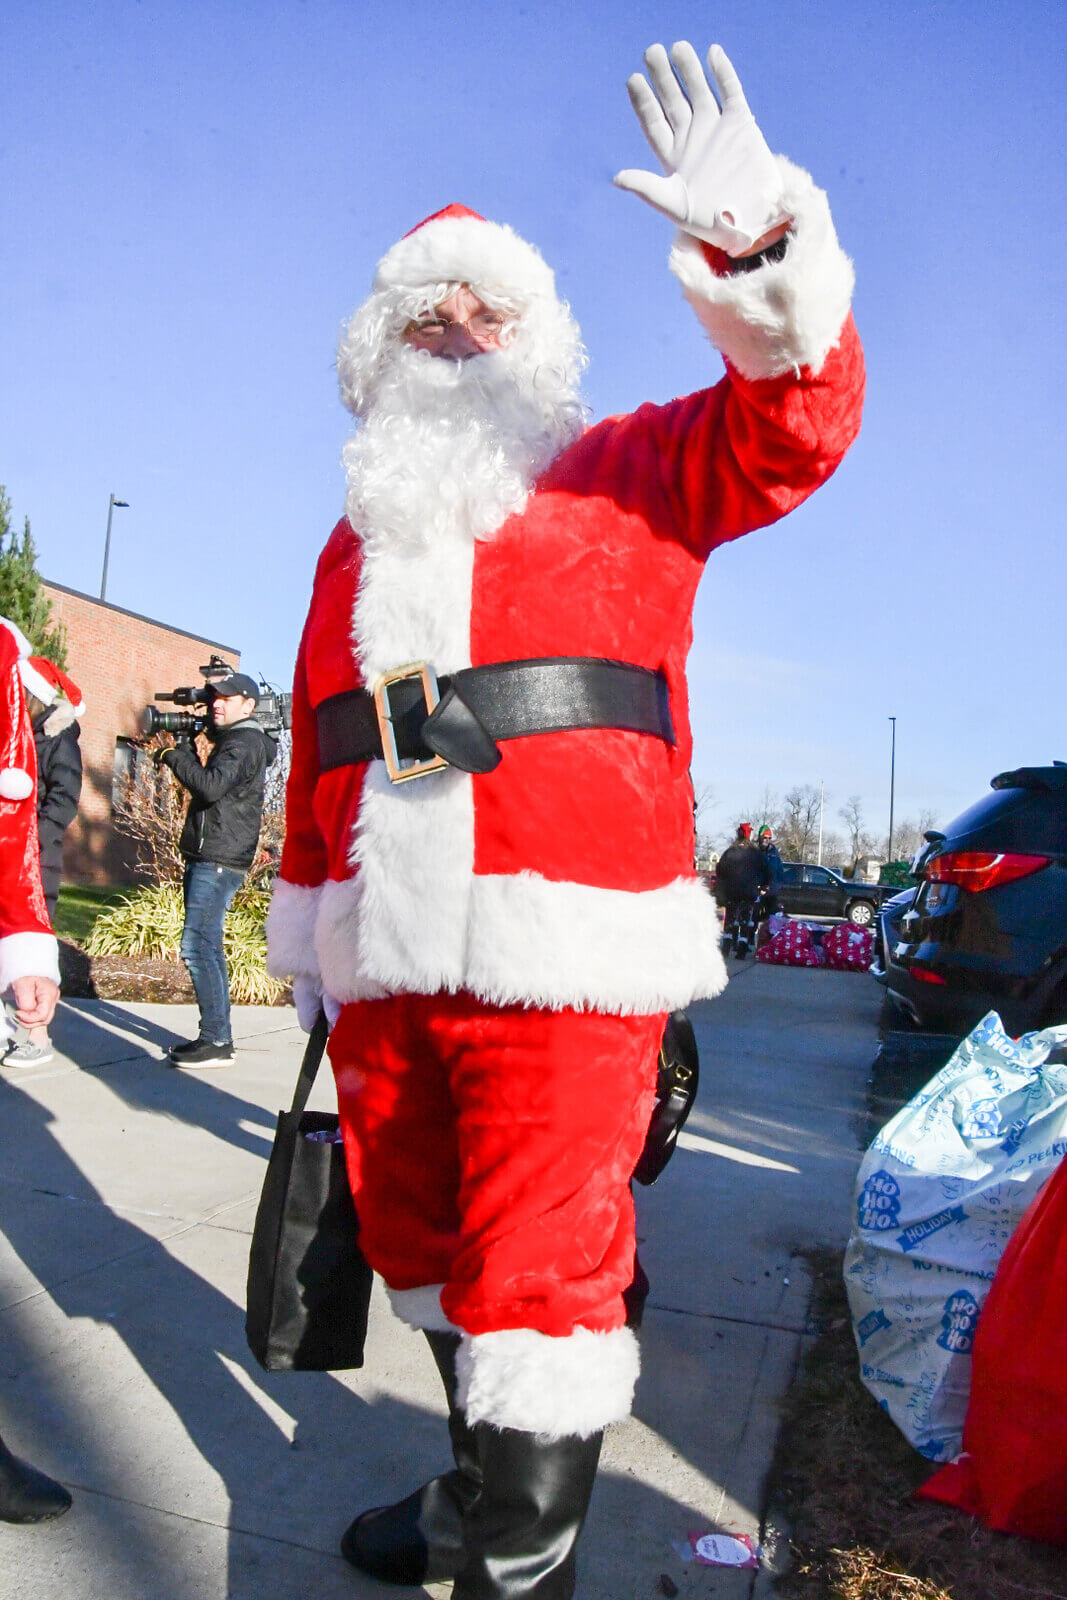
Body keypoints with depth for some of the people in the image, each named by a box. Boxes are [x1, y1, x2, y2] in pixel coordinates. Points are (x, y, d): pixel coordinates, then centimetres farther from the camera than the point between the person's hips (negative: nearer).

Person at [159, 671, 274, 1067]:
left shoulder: (244, 742, -11)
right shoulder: (233, 740, 21)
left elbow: (211, 786, -25)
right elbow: (207, 785, 25)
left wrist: (174, 755, -10)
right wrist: (188, 749, 12)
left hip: (218, 862, -11)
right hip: (207, 857, 11)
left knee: (197, 946, -14)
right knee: (207, 948, 12)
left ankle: (216, 1042, -11)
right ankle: (217, 1036, 18)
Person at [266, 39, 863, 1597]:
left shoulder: (627, 474, 11)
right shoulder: (361, 536, 22)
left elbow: (790, 425, -4)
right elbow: (317, 754, 20)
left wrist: (759, 250, -20)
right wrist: (309, 923, 19)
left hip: (557, 953, -5)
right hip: (386, 966, 6)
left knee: (535, 1286, -4)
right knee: (421, 1251, 17)